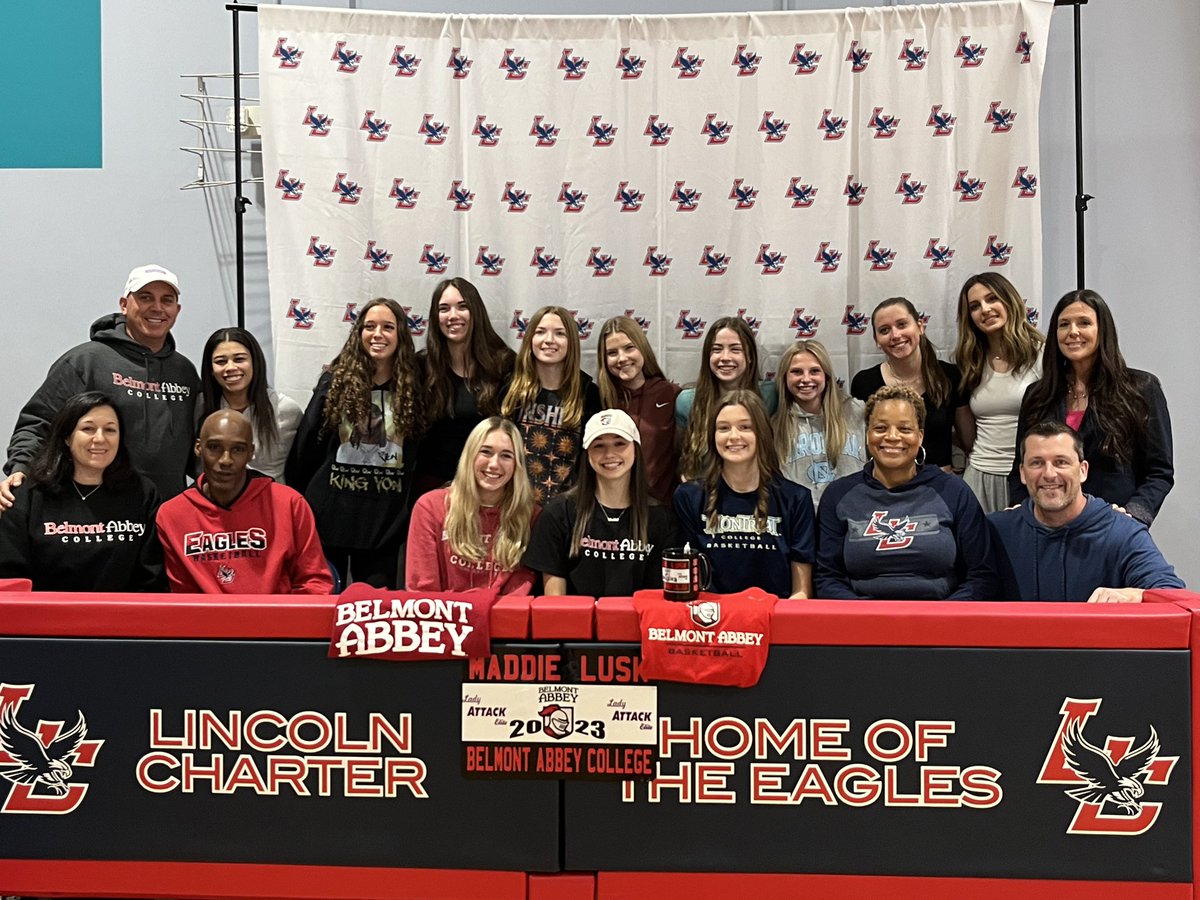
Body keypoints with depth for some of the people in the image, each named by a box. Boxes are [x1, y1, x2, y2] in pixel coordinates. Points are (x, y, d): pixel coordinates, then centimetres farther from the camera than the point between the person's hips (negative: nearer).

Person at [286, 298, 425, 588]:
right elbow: (305, 445, 4)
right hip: (331, 512, 0)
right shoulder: (335, 382, 1)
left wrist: (411, 512, 1)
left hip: (385, 520, 0)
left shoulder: (412, 387, 2)